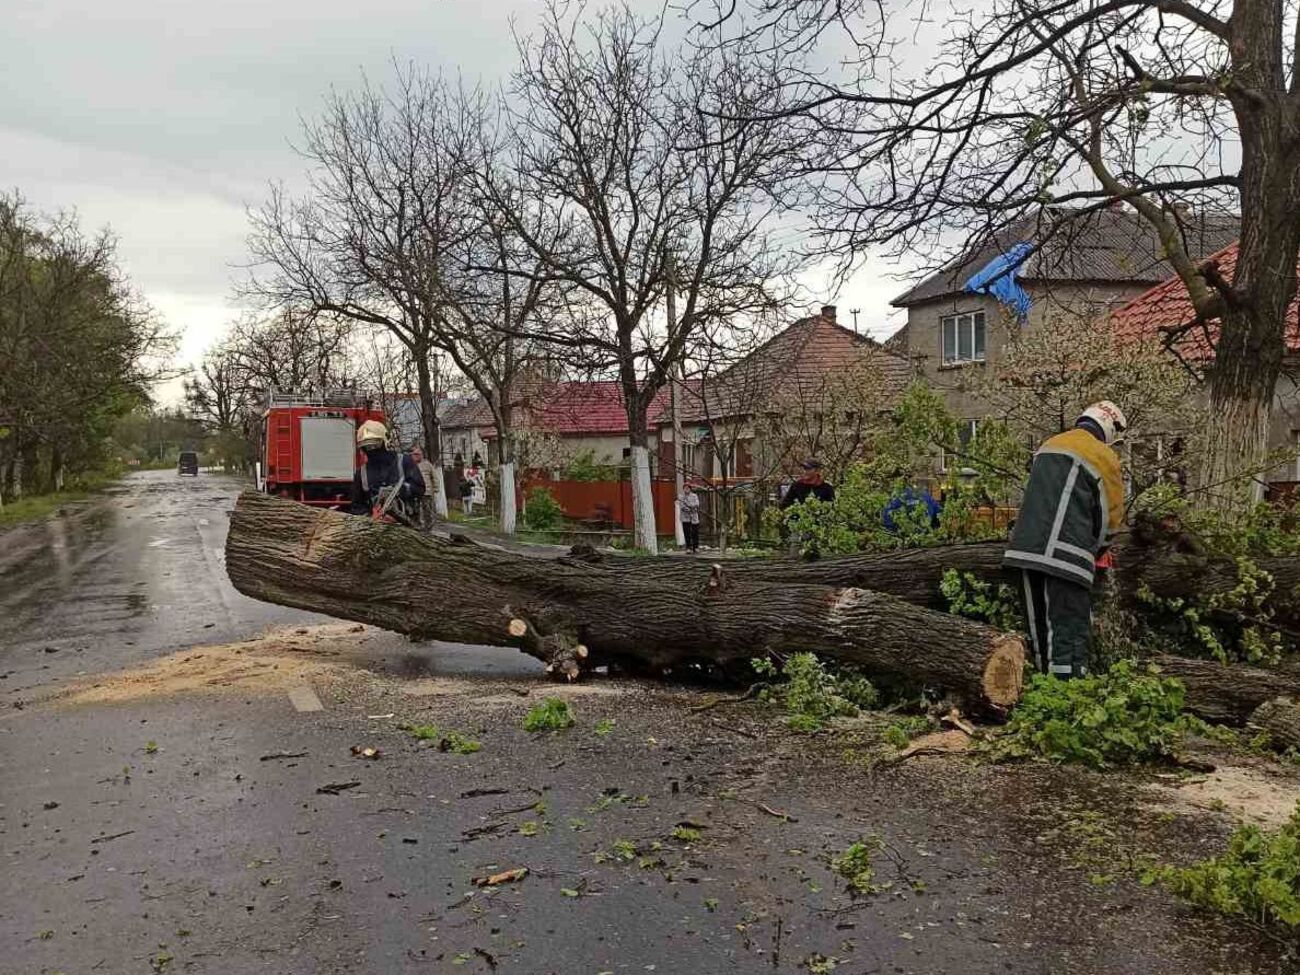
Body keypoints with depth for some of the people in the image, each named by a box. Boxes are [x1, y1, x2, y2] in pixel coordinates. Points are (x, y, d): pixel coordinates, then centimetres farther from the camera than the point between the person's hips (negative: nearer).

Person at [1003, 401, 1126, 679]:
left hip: (1026, 548, 7)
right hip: (1064, 555, -7)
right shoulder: (1104, 456, 1)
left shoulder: (1049, 445, 21)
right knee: (1071, 634, -7)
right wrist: (1100, 550, 23)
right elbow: (1111, 513, 5)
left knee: (1040, 629, 14)